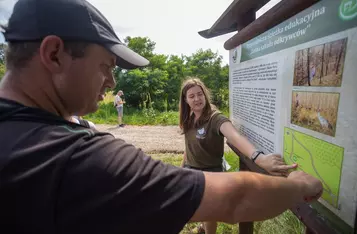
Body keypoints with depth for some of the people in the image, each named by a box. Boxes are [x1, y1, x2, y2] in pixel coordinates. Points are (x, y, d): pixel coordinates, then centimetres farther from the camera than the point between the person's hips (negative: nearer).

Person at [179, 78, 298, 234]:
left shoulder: (215, 118, -26)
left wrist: (258, 157, -64)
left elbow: (234, 136, -46)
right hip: (190, 170, 7)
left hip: (210, 172, -6)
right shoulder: (189, 119, -4)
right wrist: (182, 166, 16)